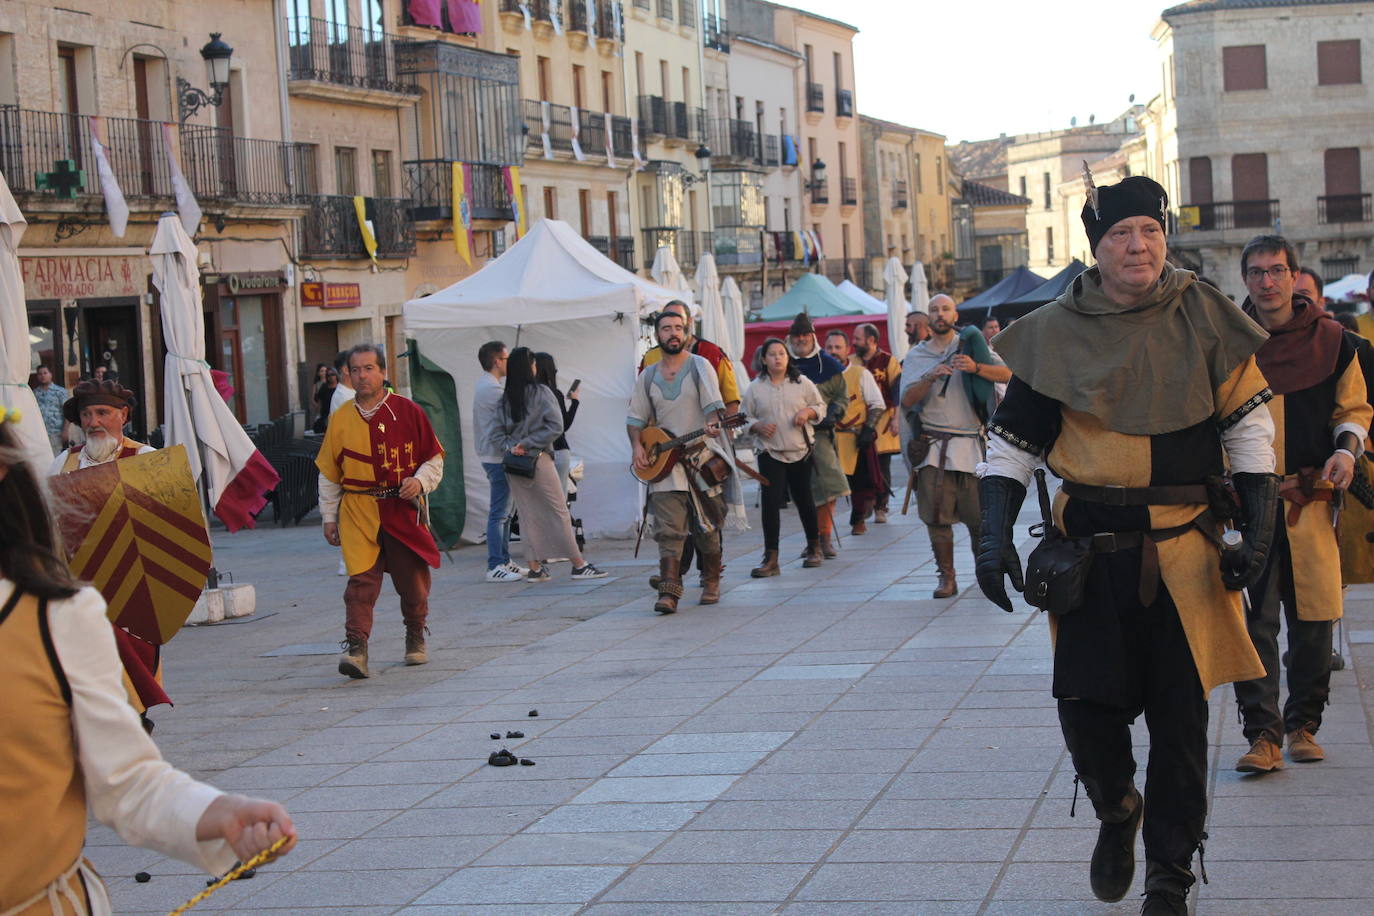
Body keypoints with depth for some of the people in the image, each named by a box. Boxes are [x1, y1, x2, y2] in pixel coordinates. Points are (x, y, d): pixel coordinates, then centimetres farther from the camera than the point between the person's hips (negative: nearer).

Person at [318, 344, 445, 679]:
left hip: (404, 510, 0)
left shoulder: (407, 411, 1)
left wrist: (420, 481, -12)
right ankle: (355, 646, -17)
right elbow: (328, 473, 12)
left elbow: (434, 458, 7)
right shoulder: (341, 418, 6)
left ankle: (416, 636, 32)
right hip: (359, 512, 0)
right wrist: (329, 516, 8)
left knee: (412, 579, 10)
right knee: (361, 579, -13)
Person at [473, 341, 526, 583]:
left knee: (504, 511, 15)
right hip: (497, 456, -11)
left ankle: (504, 561, 20)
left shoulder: (484, 384, 16)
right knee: (499, 513, -9)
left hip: (493, 455, 11)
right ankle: (495, 567, -9)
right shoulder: (491, 388, -17)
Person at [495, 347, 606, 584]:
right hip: (538, 459, -5)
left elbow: (497, 434, 3)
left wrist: (511, 447, -8)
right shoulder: (541, 393, -6)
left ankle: (535, 568, 9)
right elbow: (555, 427, -13)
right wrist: (528, 443, -8)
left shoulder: (505, 398, 7)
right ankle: (579, 565, 4)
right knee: (559, 512, 1)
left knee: (527, 516, 9)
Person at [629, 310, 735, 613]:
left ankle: (711, 582, 27)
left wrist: (713, 423, -32)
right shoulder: (648, 376, 10)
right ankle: (669, 591, -16)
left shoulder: (699, 366, 0)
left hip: (702, 454, -2)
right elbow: (636, 417, 15)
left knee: (707, 526, 8)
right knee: (668, 529, -10)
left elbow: (713, 403, -12)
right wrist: (637, 446, -2)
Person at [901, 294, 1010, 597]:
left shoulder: (970, 345, 8)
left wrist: (975, 367, -19)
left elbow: (1006, 373, -3)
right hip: (932, 445, 1)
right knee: (936, 516, -4)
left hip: (969, 444, -1)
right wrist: (931, 377, -14)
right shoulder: (916, 356, 12)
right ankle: (947, 578, 3)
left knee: (979, 513, -1)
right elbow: (907, 400, 1)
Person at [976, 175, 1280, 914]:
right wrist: (994, 537, -5)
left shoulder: (1203, 318, 1)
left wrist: (1256, 532, -1)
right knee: (1087, 705, -4)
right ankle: (1116, 814, 29)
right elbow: (1012, 441, 6)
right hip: (1092, 548, 0)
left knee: (1180, 717, 3)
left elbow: (1249, 426, 6)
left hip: (1186, 549, 0)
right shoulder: (1055, 333, 1)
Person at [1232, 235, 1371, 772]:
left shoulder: (1330, 340, 6)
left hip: (1311, 500, 1)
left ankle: (1303, 724, 20)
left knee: (1313, 617, 5)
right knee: (1253, 621, -6)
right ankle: (1263, 733, -2)